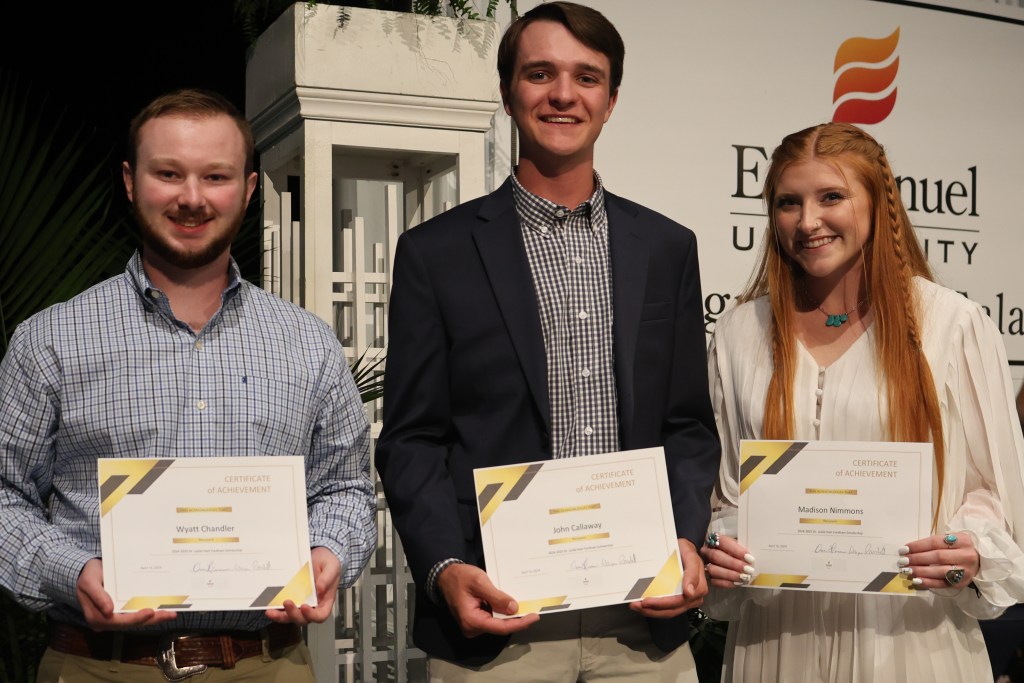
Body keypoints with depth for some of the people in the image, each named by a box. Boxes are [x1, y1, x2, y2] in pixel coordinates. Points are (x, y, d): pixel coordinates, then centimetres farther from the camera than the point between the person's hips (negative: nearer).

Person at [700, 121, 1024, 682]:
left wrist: (973, 552, -17)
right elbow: (724, 488, 9)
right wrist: (719, 549, -9)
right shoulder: (739, 335, 3)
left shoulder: (954, 324, -3)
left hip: (910, 630, -1)